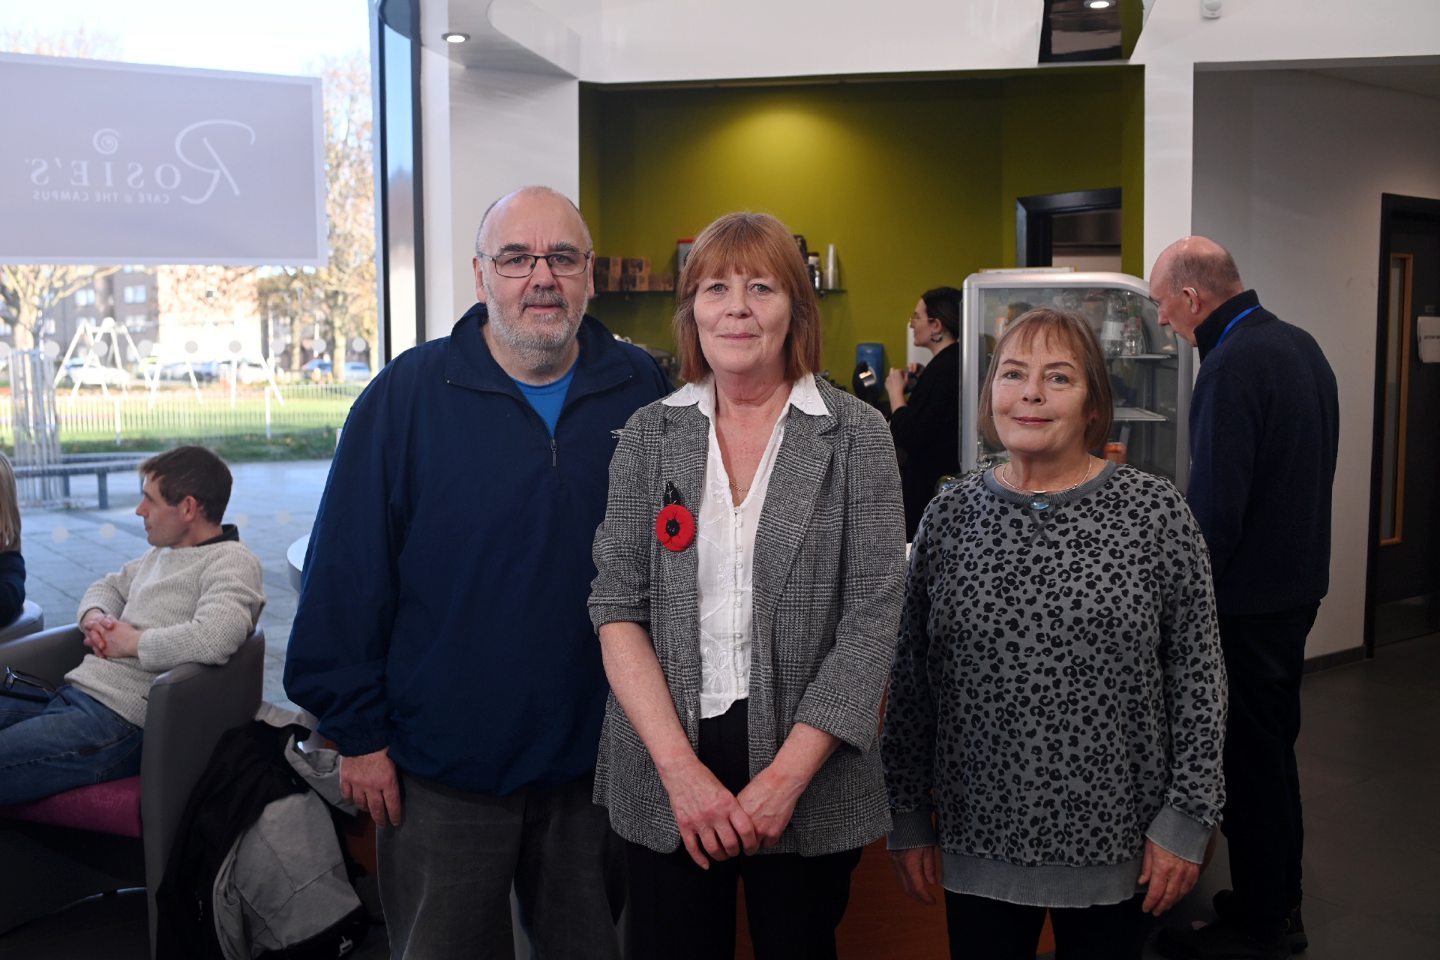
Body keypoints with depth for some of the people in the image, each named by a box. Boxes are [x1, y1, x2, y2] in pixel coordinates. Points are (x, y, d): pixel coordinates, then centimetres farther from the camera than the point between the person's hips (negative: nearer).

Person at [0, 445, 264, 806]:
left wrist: (131, 642, -12)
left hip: (118, 721, -10)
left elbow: (213, 638, -28)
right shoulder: (162, 552, 20)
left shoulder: (232, 562, -11)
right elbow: (107, 586, 33)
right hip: (70, 694, 10)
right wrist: (94, 618, 8)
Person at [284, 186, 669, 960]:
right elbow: (347, 576, -8)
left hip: (598, 757, 2)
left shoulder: (641, 391, -3)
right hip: (442, 770, -2)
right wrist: (357, 733, -7)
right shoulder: (407, 395, -9)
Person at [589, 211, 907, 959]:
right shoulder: (649, 434, 2)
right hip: (666, 768, 1)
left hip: (807, 773, -1)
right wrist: (681, 768, -12)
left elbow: (871, 617, -7)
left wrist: (788, 773, -14)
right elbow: (618, 608, -1)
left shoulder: (857, 436, -4)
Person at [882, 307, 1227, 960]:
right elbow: (910, 682, 4)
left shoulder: (1155, 511, -6)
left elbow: (1197, 674, -3)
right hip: (979, 841, 2)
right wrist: (909, 820, 5)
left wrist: (1186, 819, -5)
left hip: (1116, 840, -1)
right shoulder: (950, 516, -1)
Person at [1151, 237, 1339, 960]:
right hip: (1299, 580, 10)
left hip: (1248, 601, -10)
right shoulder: (1298, 345, 9)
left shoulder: (1233, 366, -22)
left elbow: (1215, 505, -25)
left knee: (1246, 761, 2)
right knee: (1274, 747, 20)